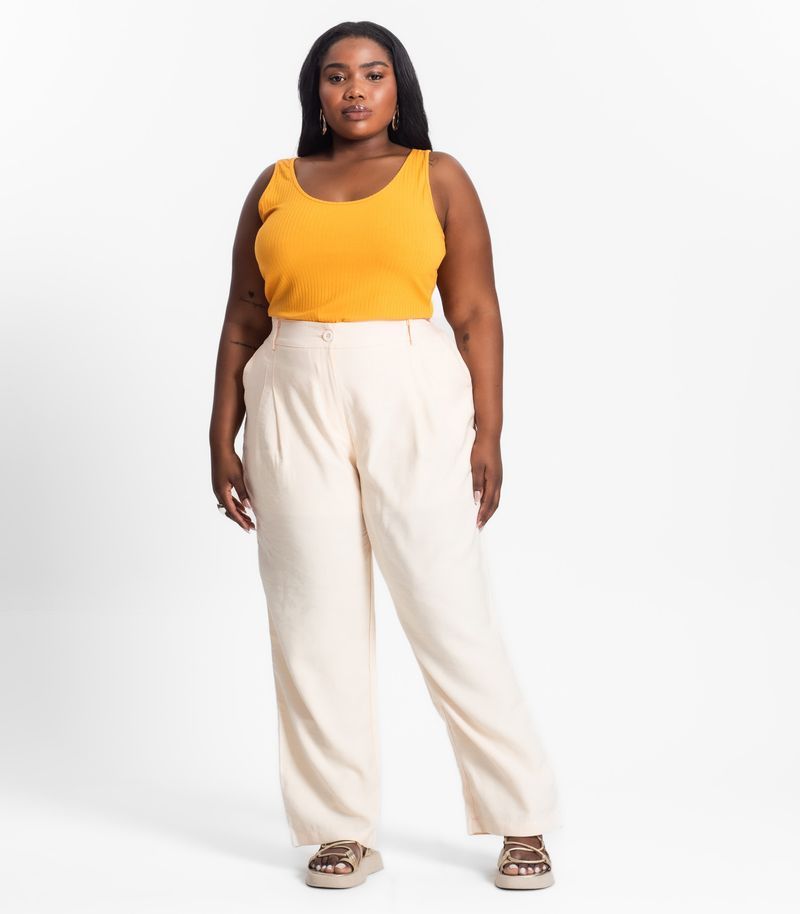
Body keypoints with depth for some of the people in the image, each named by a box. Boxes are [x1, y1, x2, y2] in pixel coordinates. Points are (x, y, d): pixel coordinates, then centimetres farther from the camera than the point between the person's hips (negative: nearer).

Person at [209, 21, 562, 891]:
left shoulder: (438, 177, 6)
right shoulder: (275, 185, 12)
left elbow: (476, 314, 1)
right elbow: (243, 321, 11)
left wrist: (488, 433, -6)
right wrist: (222, 438, 5)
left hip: (413, 403, -2)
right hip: (294, 406, 3)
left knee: (451, 615, -3)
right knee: (315, 620, 3)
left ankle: (521, 821, 10)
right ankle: (343, 829, 14)